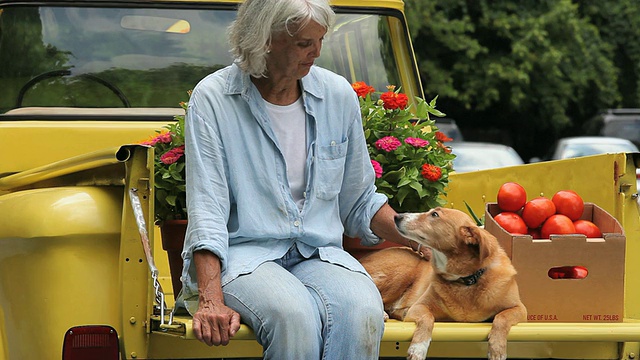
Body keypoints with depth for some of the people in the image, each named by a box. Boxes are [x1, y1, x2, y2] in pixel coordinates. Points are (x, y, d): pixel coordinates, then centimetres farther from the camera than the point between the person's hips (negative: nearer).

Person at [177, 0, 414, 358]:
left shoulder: (338, 95, 9)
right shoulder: (213, 98, -3)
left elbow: (360, 203, 18)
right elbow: (206, 211, -10)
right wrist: (212, 300, -22)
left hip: (318, 255, 4)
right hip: (243, 254, -3)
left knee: (363, 312, -32)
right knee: (294, 316, -38)